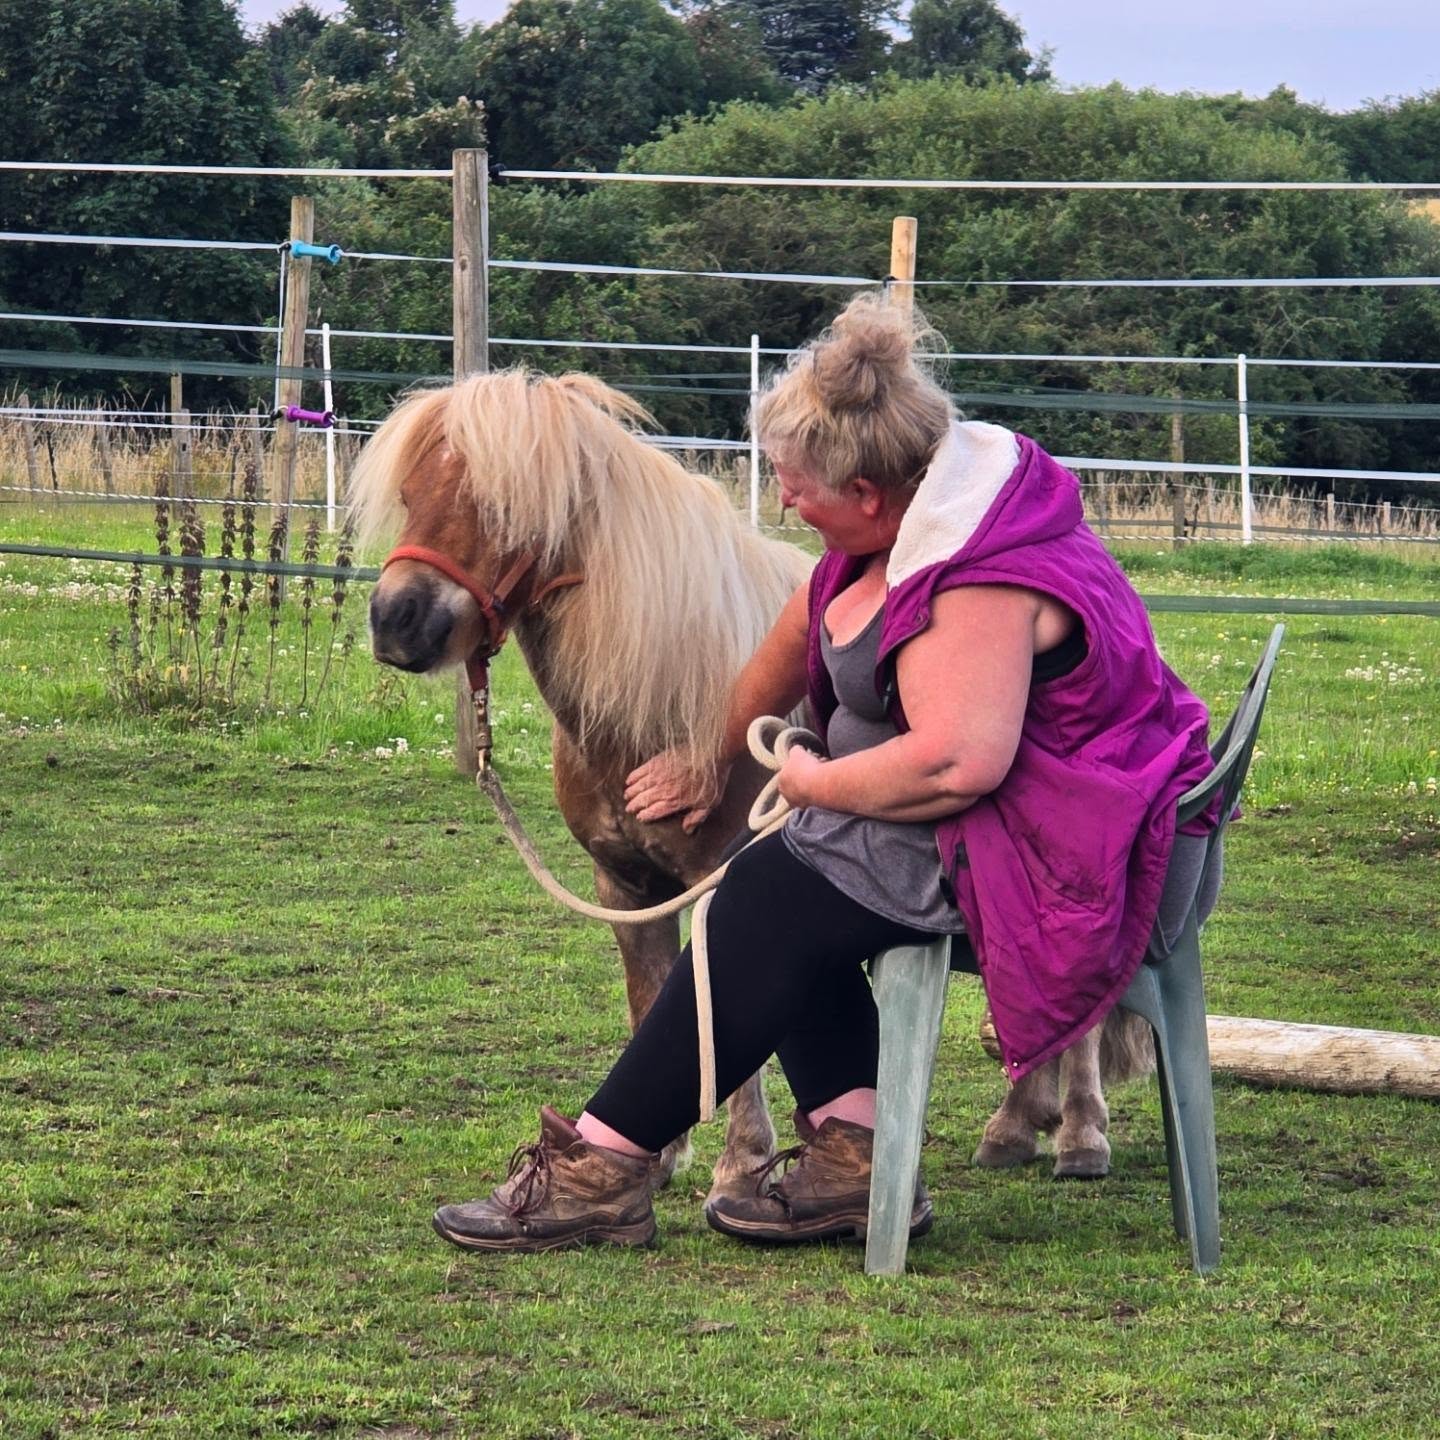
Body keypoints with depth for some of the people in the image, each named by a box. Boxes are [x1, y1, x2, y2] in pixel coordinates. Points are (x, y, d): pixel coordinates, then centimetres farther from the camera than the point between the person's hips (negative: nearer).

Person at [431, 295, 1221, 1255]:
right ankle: (854, 1149, -7)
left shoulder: (981, 580, -25)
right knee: (776, 895, 3)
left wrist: (814, 782, -18)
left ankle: (603, 1166, -10)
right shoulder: (917, 514, 7)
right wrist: (719, 760, 31)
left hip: (1055, 857, -11)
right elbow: (798, 642, 22)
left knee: (777, 901, -13)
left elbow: (956, 762, -35)